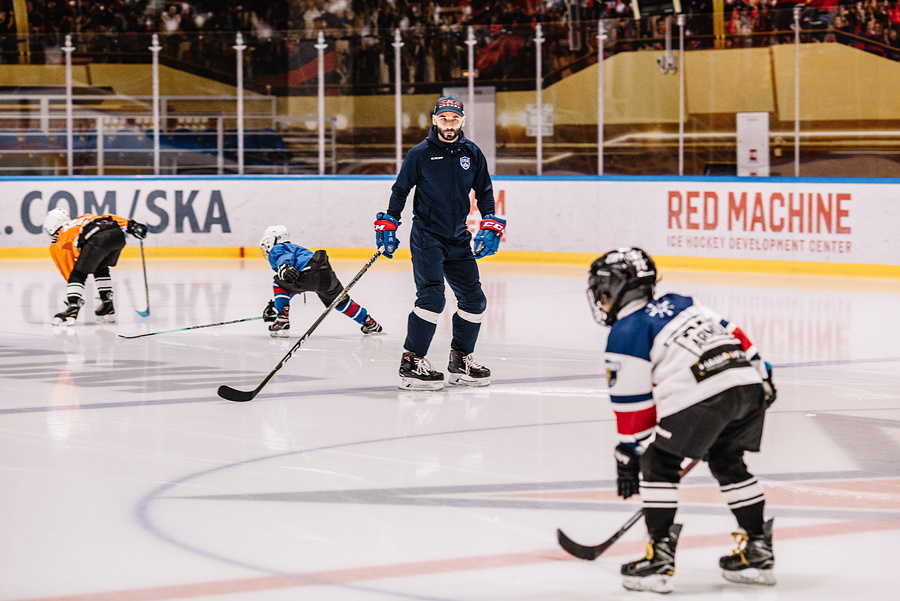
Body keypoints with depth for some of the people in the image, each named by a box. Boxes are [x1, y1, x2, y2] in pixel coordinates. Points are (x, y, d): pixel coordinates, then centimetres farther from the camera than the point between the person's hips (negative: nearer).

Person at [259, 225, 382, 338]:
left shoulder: (275, 250, 15)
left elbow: (284, 256, -13)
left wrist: (284, 268, -35)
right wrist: (273, 304, 50)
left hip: (309, 273, -8)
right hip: (328, 276, 8)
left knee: (279, 283, 11)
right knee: (339, 300, 28)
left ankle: (283, 320, 4)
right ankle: (369, 323, 36)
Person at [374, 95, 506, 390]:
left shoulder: (472, 154, 6)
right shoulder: (420, 153, -5)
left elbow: (484, 192, 15)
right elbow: (400, 191, 2)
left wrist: (491, 226, 4)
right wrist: (388, 226, -3)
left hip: (458, 239, 5)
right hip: (426, 236, -5)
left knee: (474, 299, 5)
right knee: (432, 296, -19)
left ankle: (461, 359, 20)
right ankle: (411, 362, -14)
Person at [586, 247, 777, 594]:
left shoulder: (625, 334, 8)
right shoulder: (680, 304, 29)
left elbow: (633, 404, 9)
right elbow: (733, 335, 27)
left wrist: (628, 456, 17)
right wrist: (761, 376, 34)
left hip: (702, 396, -7)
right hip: (750, 383, 8)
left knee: (658, 465, 7)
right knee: (728, 463, 26)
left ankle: (659, 560, 2)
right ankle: (758, 552, 27)